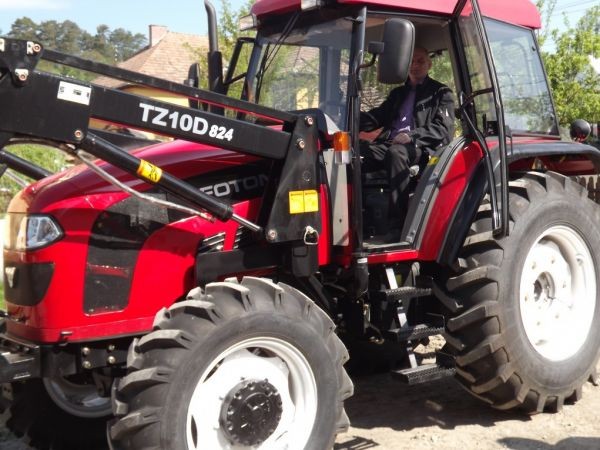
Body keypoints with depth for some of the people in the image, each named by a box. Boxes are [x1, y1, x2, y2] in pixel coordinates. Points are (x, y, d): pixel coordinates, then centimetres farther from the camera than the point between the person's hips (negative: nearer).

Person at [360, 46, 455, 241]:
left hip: (420, 147, -5)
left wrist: (412, 136, -15)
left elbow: (443, 128, 2)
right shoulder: (398, 93, 33)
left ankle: (398, 225, -41)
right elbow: (378, 116, 21)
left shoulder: (440, 93, 16)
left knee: (396, 152, -40)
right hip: (389, 143, 5)